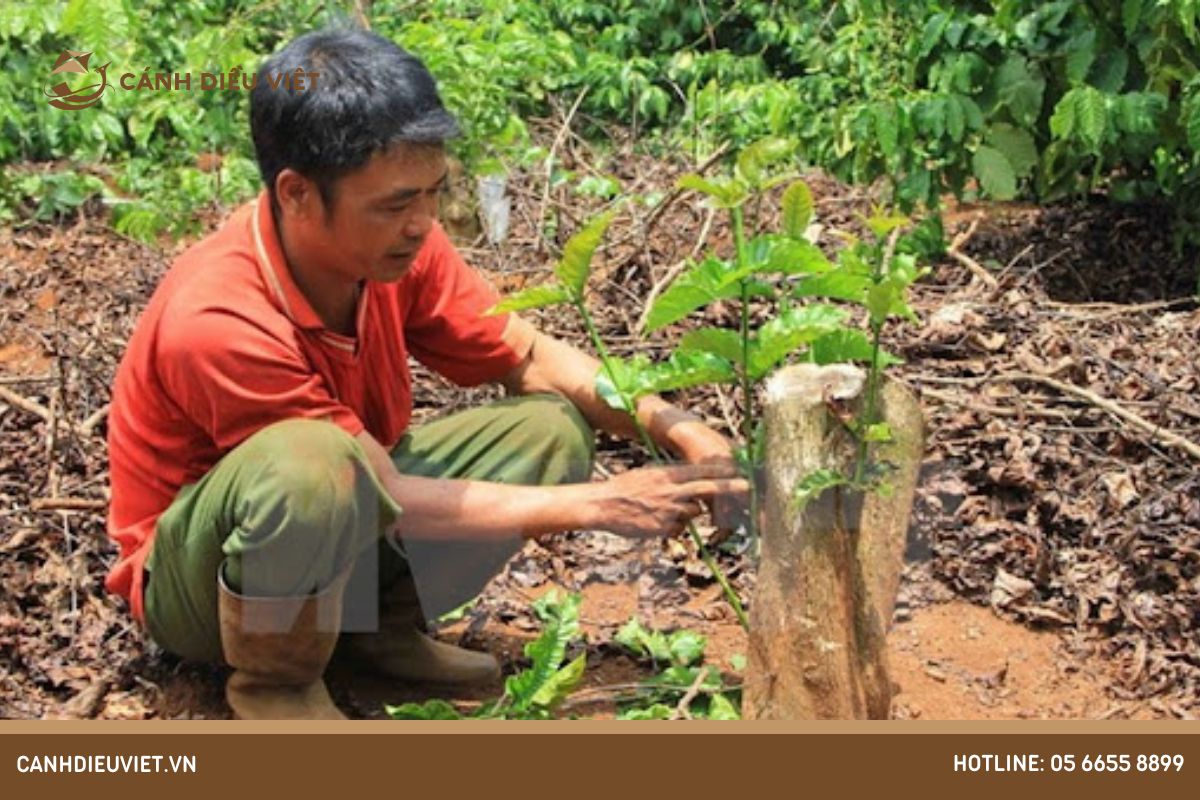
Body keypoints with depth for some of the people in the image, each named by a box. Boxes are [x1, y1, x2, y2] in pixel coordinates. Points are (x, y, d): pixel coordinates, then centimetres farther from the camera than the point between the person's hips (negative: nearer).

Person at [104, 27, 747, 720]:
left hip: (344, 521, 6)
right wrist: (597, 505, -26)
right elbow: (389, 499, -28)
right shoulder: (218, 323, -33)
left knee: (552, 427, -8)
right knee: (308, 461, -40)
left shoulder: (396, 246, -14)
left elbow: (530, 356, -3)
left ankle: (385, 624, 3)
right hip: (197, 574, -6)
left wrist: (673, 427, -19)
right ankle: (273, 682, -12)